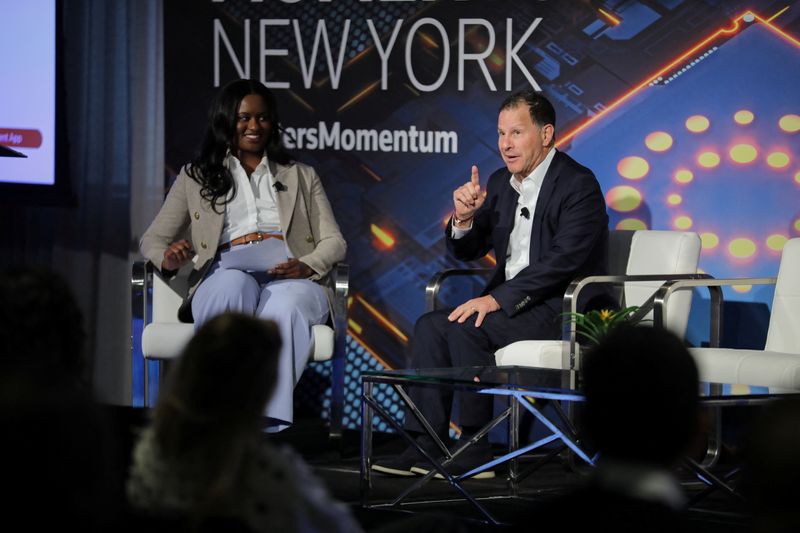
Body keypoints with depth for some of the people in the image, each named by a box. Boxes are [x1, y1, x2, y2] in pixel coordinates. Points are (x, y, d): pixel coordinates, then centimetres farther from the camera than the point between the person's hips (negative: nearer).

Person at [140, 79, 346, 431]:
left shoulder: (300, 177, 30)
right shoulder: (196, 177, 27)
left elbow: (333, 241, 18)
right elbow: (152, 240, 20)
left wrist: (307, 266, -8)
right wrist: (168, 258, -7)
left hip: (290, 280, 1)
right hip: (226, 273, 0)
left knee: (285, 307, -40)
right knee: (233, 287, -41)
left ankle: (269, 425, -52)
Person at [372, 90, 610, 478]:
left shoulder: (578, 184, -12)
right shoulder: (501, 182, 13)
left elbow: (562, 260, -22)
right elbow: (468, 251, 14)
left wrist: (497, 298, -25)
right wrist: (464, 217, -9)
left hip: (562, 308, -8)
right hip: (511, 304, 8)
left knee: (464, 329, -26)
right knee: (430, 326, -12)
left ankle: (475, 450, -20)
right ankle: (427, 444, -15)